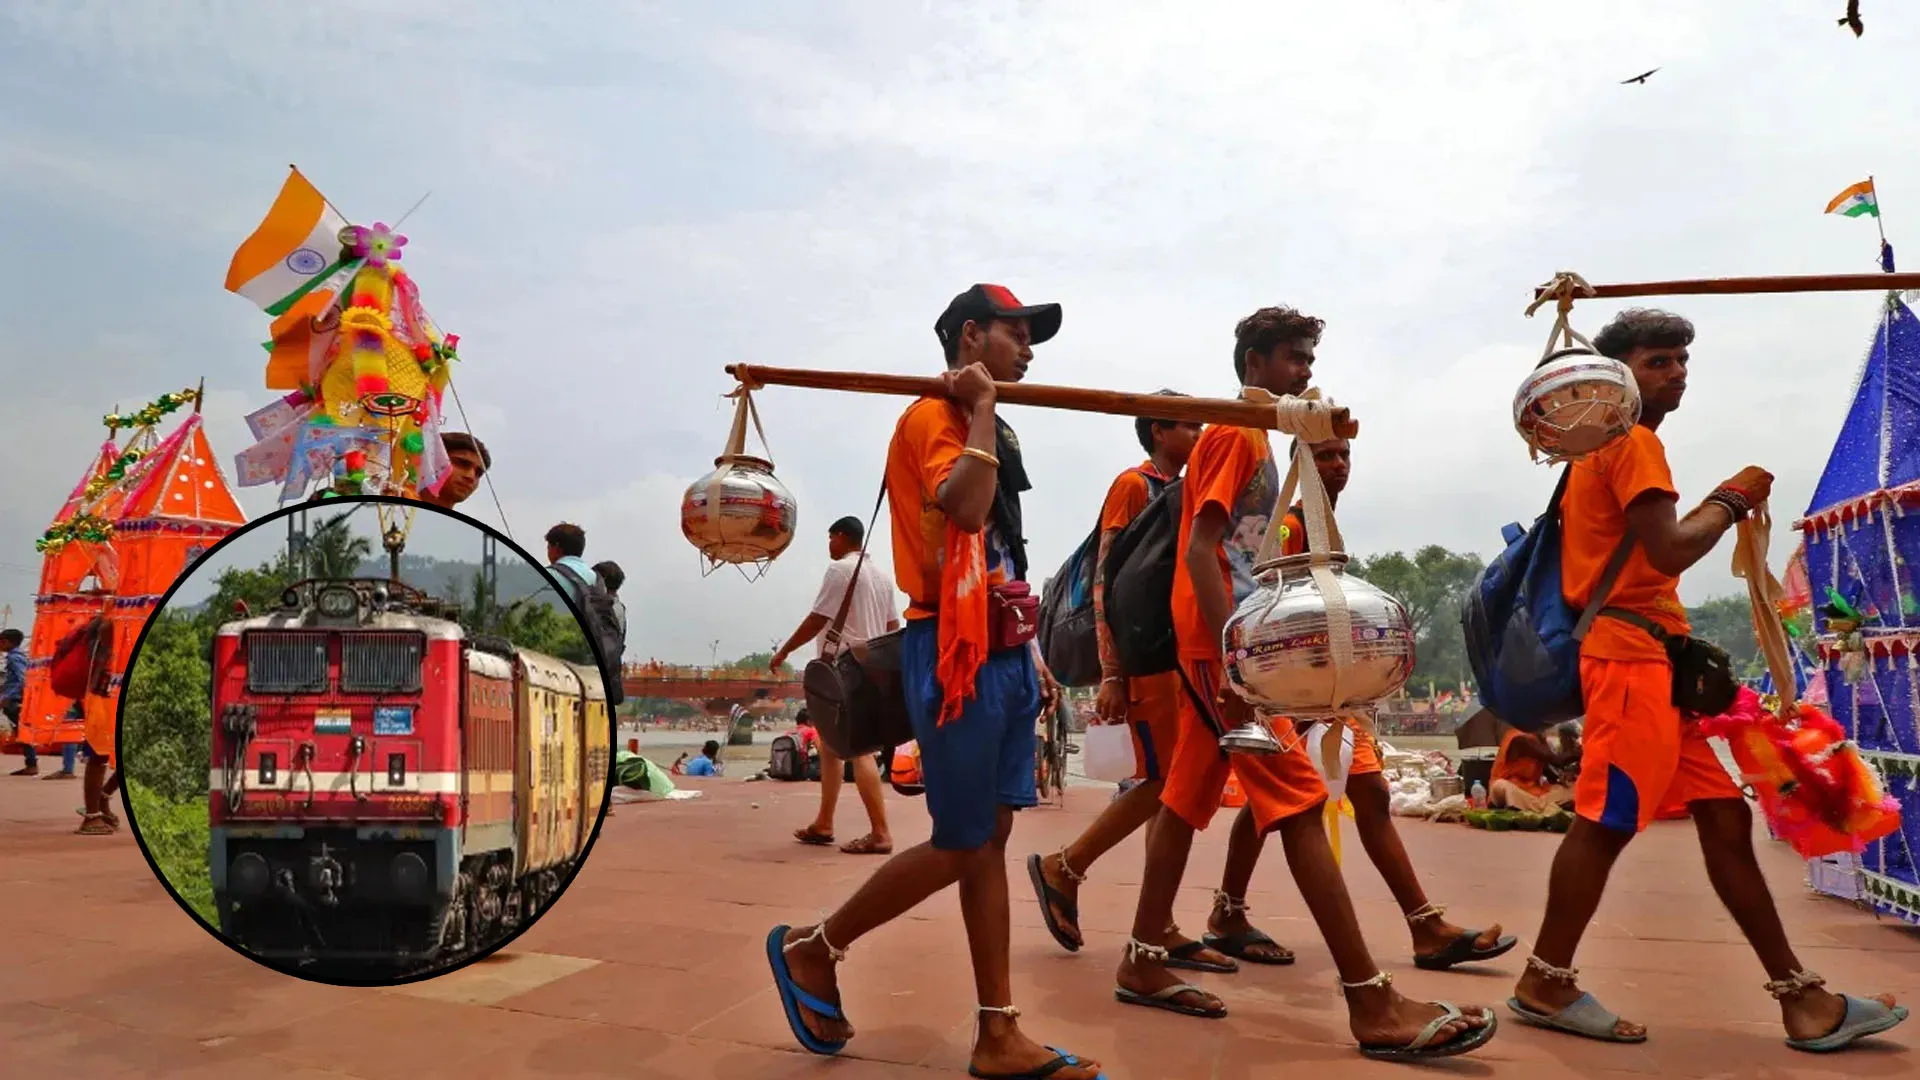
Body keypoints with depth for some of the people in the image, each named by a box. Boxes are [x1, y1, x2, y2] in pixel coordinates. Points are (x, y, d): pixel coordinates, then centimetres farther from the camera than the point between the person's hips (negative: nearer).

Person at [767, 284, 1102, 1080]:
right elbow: (965, 509, -28)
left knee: (991, 841, 8)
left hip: (1004, 654, 9)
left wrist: (1032, 654, 16)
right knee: (960, 848, -2)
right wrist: (982, 408, -16)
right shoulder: (931, 418, -8)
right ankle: (811, 949, 17)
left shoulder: (991, 432, 20)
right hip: (957, 656, -9)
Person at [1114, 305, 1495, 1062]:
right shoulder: (1234, 433, -8)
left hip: (1218, 645, 10)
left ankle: (1143, 964, 19)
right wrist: (1233, 658, -25)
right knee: (1301, 804, -11)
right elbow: (1200, 551, -18)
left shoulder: (1251, 437, 21)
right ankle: (1373, 1005, -9)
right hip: (1219, 645, -10)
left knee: (1187, 799, 11)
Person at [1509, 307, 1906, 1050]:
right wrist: (1731, 498, -3)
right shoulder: (1633, 441, -8)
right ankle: (1544, 984, 3)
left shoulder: (1602, 446, 23)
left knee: (1724, 816, 9)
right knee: (1605, 820, -7)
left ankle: (1801, 998, 15)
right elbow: (1668, 552, -18)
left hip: (1648, 656, 11)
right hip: (1632, 654, -11)